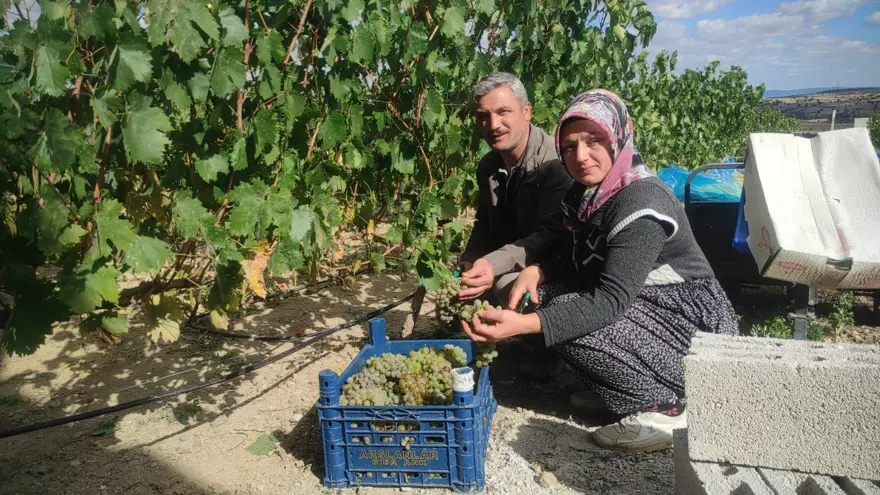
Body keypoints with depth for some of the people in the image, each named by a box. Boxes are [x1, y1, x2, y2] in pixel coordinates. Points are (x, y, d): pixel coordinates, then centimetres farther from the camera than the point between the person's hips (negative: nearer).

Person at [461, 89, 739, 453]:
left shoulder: (641, 204, -24)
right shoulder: (587, 193, 3)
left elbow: (610, 301, -31)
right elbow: (581, 269, 10)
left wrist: (523, 325, -41)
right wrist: (538, 271, -12)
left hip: (695, 329, -9)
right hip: (648, 309, 9)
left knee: (568, 320, -24)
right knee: (545, 294, -3)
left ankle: (661, 409, -9)